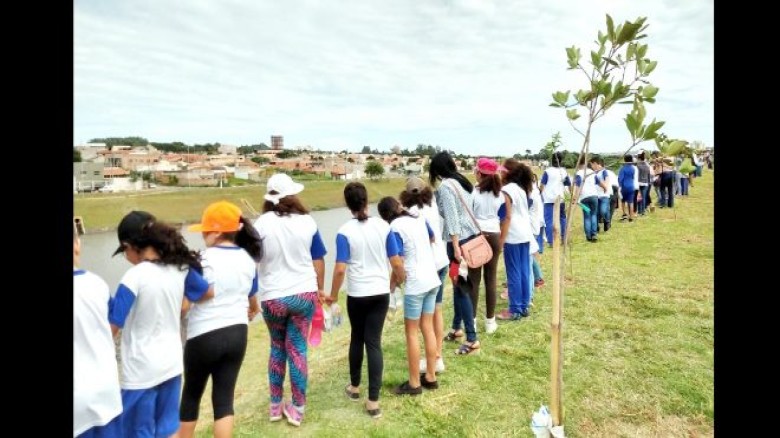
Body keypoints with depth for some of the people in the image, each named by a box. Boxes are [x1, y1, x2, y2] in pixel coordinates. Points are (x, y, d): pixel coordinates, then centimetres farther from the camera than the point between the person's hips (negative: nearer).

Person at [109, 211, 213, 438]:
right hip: (172, 364, 5)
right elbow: (208, 293, 12)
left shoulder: (134, 276, -20)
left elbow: (112, 327, -17)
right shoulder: (180, 268, -5)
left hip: (141, 371, -5)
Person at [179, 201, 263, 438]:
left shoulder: (204, 259, -15)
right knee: (224, 397, 12)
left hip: (205, 335, -4)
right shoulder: (247, 259, 3)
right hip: (237, 333, 5)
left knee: (191, 395, 18)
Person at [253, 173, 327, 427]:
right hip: (304, 294, 0)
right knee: (298, 349, 10)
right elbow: (318, 260, 2)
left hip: (273, 297, 0)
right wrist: (319, 289, 15)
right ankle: (297, 409, 21)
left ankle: (275, 406, 31)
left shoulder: (262, 223, -9)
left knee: (277, 347, 20)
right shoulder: (307, 222, -5)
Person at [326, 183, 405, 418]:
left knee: (357, 339, 20)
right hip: (380, 293, 1)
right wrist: (401, 280, 17)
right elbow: (397, 263, -3)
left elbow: (340, 269, -15)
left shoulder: (344, 231, -11)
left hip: (357, 294, -1)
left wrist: (333, 295, 0)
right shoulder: (383, 226, -5)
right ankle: (373, 401, 8)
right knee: (374, 342, 6)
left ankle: (355, 387, 37)